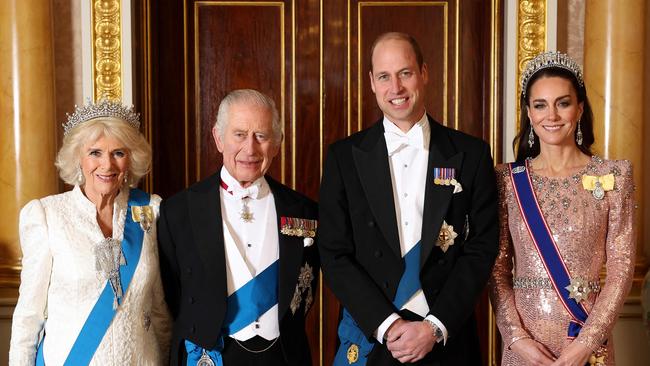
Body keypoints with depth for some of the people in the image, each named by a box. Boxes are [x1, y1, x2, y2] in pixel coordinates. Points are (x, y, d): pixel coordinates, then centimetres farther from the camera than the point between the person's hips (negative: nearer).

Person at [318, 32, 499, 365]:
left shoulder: (471, 154, -2)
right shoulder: (344, 157, -2)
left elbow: (482, 249, -3)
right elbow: (334, 254, -5)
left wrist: (435, 326, -12)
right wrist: (386, 324, -13)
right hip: (370, 338, 0)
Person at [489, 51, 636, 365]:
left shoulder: (612, 176, -3)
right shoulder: (507, 180, 0)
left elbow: (621, 267, -6)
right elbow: (498, 267, 0)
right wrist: (516, 337, -11)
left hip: (587, 339, -1)